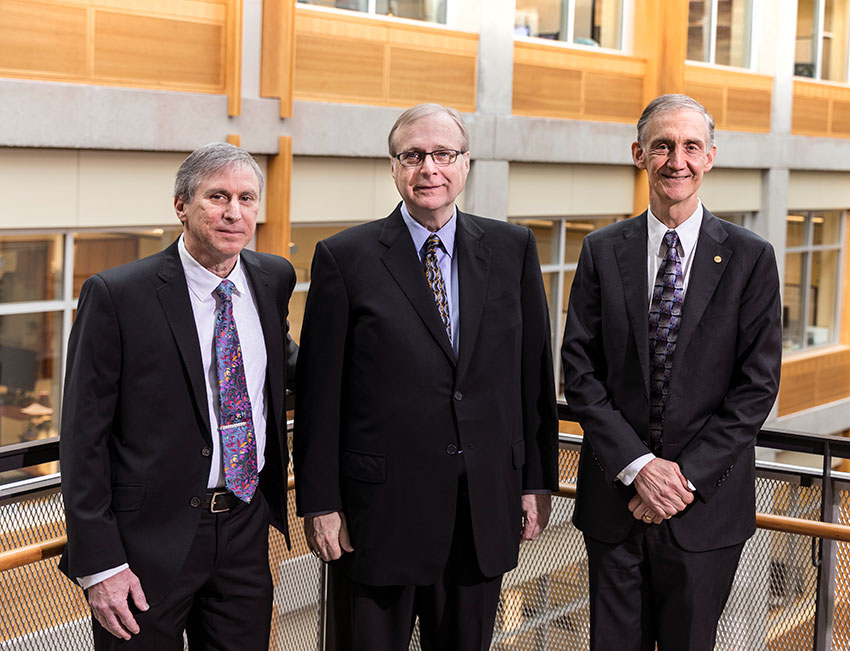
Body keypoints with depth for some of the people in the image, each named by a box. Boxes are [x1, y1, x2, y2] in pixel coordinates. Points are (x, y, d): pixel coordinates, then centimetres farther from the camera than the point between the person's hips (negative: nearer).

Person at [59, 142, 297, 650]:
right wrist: (99, 563, -15)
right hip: (148, 538, -4)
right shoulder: (116, 295, -12)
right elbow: (84, 437, -11)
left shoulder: (274, 279, 4)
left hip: (246, 529, 5)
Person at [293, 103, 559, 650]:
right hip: (381, 510, -2)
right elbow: (320, 392, -3)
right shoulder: (344, 258, -3)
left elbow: (535, 373, 7)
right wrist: (320, 504, -5)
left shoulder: (512, 249, 5)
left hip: (485, 511, 3)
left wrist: (538, 481, 5)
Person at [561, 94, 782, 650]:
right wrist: (637, 466, -13)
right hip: (614, 496, 1)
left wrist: (689, 476, -13)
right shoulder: (603, 252, 1)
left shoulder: (751, 259, -3)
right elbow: (579, 371, -2)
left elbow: (758, 385, -6)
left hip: (707, 502, -1)